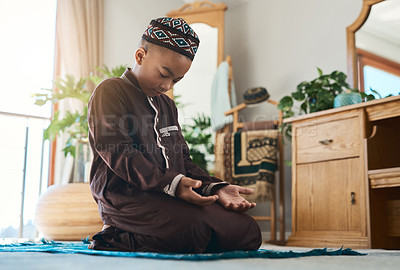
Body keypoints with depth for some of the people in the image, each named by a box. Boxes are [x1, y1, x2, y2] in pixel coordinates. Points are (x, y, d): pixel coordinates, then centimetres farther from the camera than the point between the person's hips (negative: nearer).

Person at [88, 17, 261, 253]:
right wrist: (171, 183, -24)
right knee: (193, 230, -35)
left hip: (174, 197, 9)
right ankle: (112, 239, -9)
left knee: (248, 232, -5)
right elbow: (118, 153, -13)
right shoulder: (110, 92, 2)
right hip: (127, 197, -8)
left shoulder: (167, 105, 26)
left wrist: (215, 188, 2)